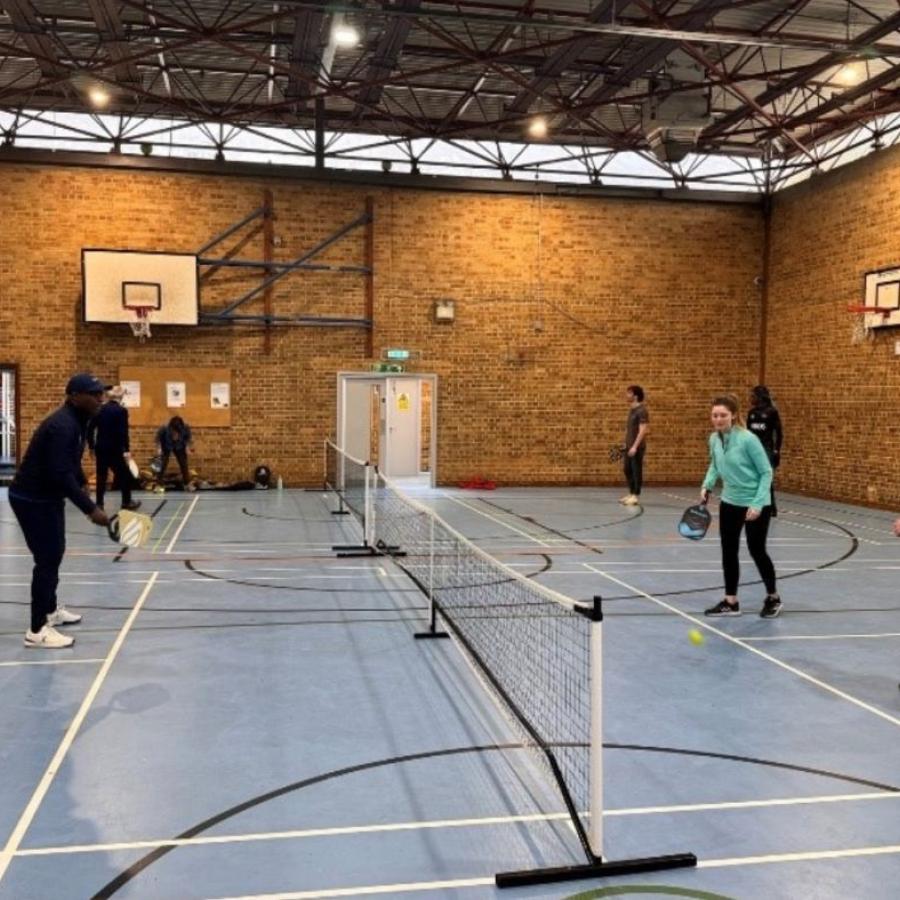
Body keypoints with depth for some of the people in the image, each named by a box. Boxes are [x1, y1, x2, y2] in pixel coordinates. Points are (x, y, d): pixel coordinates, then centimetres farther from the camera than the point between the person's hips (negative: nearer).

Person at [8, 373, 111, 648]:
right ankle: (37, 630, -3)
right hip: (32, 499, -10)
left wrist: (82, 484, 13)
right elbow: (61, 475, -33)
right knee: (47, 559, -9)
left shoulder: (77, 421, 6)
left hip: (47, 496, 10)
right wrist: (91, 509, -33)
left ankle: (50, 610, 37)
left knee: (54, 554, 20)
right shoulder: (62, 426, -26)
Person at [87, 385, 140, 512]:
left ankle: (99, 504, 11)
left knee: (101, 476, 10)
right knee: (124, 474, 10)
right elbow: (123, 432, -17)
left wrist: (91, 446, 15)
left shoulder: (99, 409, 5)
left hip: (100, 448, 5)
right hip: (114, 448, -5)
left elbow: (90, 428, 6)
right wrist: (126, 450, -16)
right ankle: (127, 502, 17)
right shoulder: (121, 411, -10)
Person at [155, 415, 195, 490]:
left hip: (179, 447, 2)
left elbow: (188, 437, -9)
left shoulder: (186, 428, -32)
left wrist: (187, 446, -16)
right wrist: (159, 448, -24)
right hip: (166, 447, -2)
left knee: (184, 464, 6)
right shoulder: (164, 428, -37)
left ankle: (187, 483, 22)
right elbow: (158, 437, -16)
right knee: (162, 465, -6)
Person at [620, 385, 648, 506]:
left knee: (636, 471, -2)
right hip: (629, 446, 9)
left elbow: (642, 431, -19)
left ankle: (636, 496, 4)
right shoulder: (632, 409, 14)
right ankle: (631, 494, 22)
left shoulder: (641, 411, -14)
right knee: (628, 470, 13)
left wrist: (635, 446, -23)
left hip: (637, 447, -9)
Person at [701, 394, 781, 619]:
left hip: (755, 504, -6)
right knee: (728, 551, 7)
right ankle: (731, 602, 18)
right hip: (729, 502, 6)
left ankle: (773, 598, 25)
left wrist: (757, 504, -22)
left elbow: (766, 472, -16)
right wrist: (707, 486, -1)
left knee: (756, 550, 3)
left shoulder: (748, 439, -21)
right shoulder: (714, 439, -3)